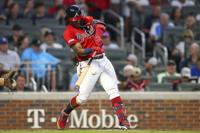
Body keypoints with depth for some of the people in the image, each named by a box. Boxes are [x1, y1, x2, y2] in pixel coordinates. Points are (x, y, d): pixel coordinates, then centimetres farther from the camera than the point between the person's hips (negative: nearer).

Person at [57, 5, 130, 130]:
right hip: (89, 64, -4)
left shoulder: (88, 20, 6)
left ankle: (123, 121, -8)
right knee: (82, 98, -3)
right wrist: (92, 50, -34)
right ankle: (65, 113, 24)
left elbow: (101, 25, -9)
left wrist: (98, 34, -28)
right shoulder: (69, 32, -9)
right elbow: (79, 51, -18)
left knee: (114, 91, -5)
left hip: (103, 60, 4)